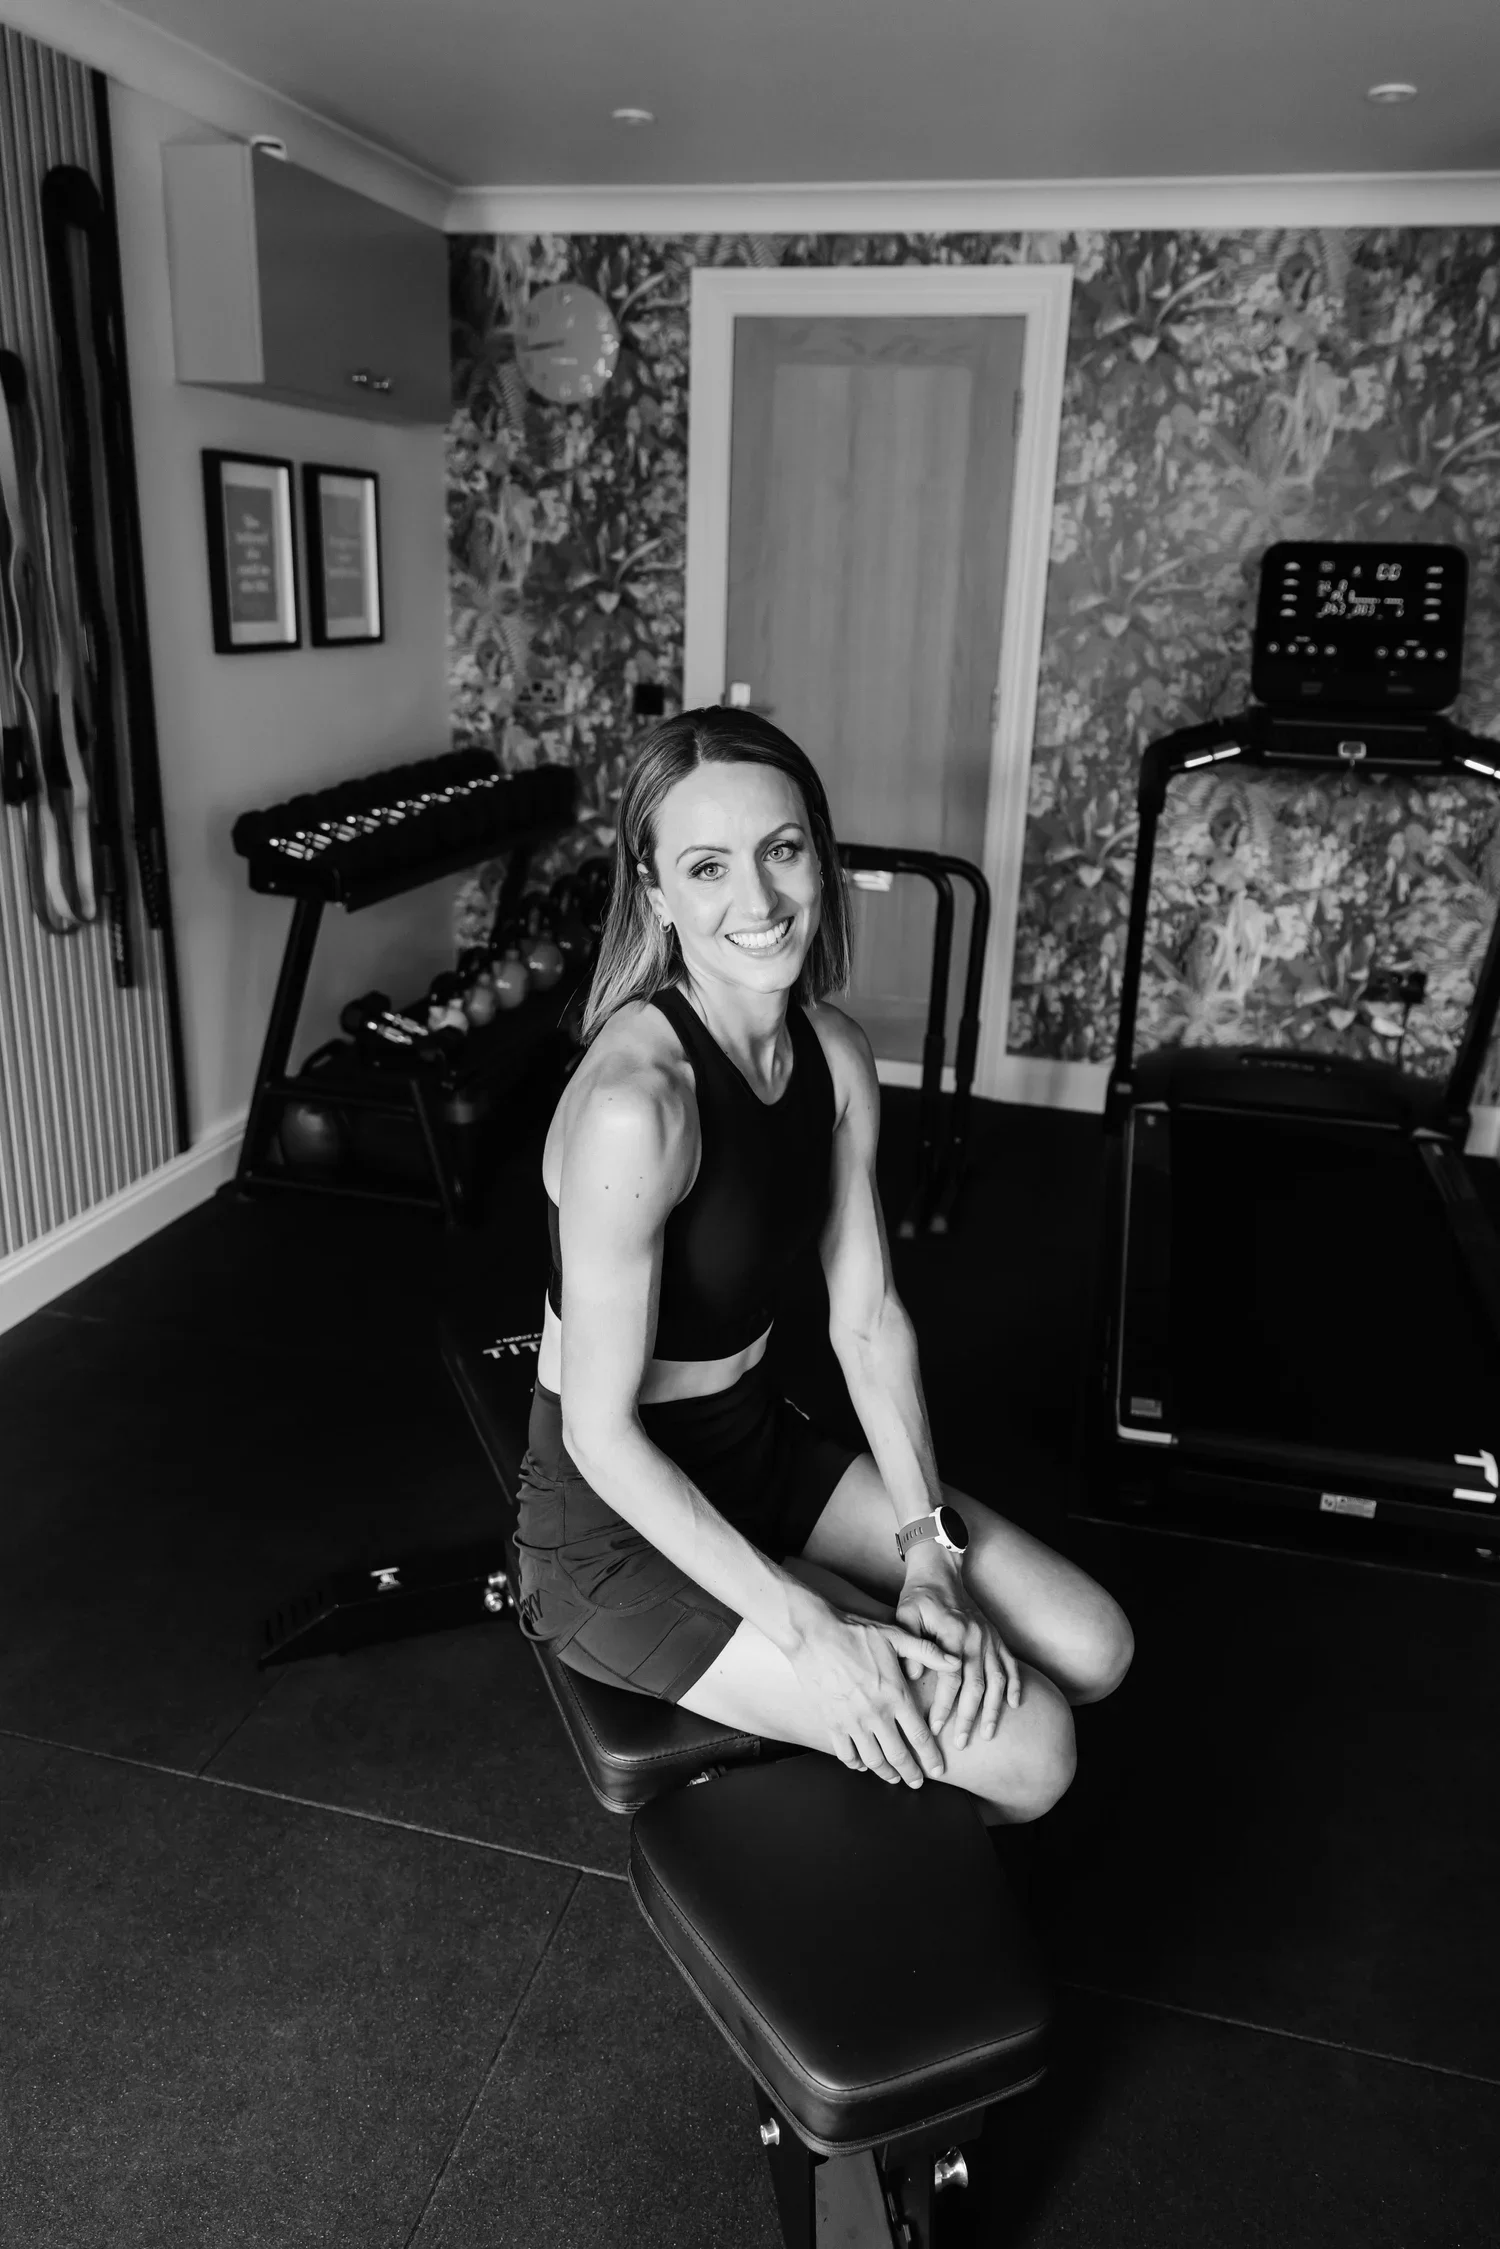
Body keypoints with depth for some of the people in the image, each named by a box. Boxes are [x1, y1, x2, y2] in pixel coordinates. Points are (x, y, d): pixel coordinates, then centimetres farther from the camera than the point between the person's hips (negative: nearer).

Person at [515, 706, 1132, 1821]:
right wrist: (804, 1630, -21)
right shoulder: (636, 1102, -30)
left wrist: (929, 1550, -8)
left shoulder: (836, 1055, -5)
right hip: (622, 1518, -7)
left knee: (1095, 1651, 3)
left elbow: (870, 1319, 0)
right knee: (1029, 1749, -10)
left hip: (762, 1450, 7)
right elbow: (602, 1430, -24)